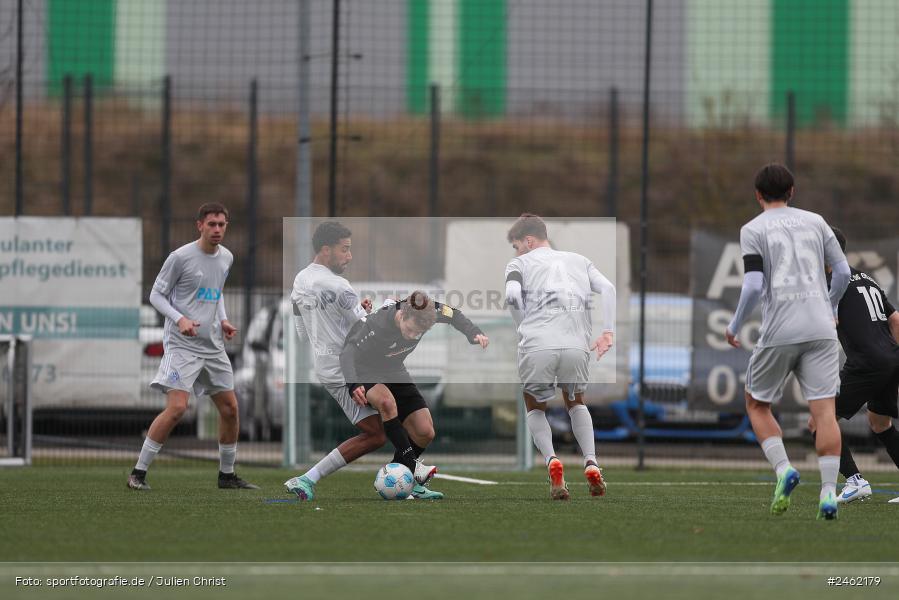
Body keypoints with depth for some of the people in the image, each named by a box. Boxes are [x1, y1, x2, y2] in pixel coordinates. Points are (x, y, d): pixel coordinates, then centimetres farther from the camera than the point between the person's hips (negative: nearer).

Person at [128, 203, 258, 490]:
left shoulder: (226, 258, 10)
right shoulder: (181, 257, -10)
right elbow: (156, 295, -5)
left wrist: (223, 320, 9)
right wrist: (180, 319, -20)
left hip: (213, 346, 7)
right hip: (182, 344, -7)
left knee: (230, 408, 8)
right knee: (176, 408, -19)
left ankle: (227, 475, 24)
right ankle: (138, 472, -11)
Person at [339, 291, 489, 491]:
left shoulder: (424, 311, -22)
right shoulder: (376, 325, -37)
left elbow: (454, 315, -2)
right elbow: (348, 352, -37)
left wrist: (474, 334, -18)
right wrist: (353, 384, -53)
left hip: (394, 372, 6)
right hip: (364, 372, -6)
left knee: (425, 433, -4)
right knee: (387, 402, -39)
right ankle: (411, 465, -33)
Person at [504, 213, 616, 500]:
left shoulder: (519, 264, 17)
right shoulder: (578, 261, 27)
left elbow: (512, 294, -4)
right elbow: (607, 288, 11)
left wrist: (525, 329, 9)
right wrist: (608, 332, 8)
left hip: (537, 345, -3)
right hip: (576, 344, 3)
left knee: (535, 408, 20)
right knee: (575, 403, 28)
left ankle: (551, 461, -7)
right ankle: (591, 463, 7)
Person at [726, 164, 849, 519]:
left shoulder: (753, 230, 2)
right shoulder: (815, 222, 13)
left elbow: (753, 286, -9)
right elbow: (843, 271, 12)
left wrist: (735, 326, 5)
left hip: (779, 331, -2)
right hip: (820, 329, 3)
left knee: (757, 404, 15)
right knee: (824, 410, -3)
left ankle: (783, 468, -5)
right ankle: (828, 492, -15)